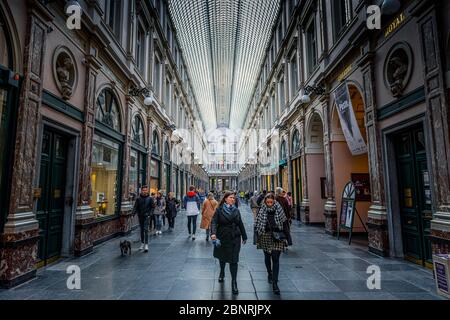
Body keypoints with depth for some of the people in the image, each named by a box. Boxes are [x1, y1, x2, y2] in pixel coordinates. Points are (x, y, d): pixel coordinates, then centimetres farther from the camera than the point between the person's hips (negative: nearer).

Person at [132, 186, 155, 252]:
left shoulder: (150, 198, -2)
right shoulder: (138, 198, 3)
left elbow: (153, 207, 2)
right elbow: (135, 207, 2)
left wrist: (150, 214, -9)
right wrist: (134, 212, -13)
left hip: (147, 216, -3)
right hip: (140, 216, 3)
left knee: (146, 229, -12)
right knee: (141, 230, 13)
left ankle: (146, 244, -12)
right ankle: (142, 243, 25)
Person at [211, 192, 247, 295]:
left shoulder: (236, 210, 3)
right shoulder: (219, 210, -7)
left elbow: (240, 224, 10)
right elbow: (214, 222, -16)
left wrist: (244, 236, 15)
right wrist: (213, 233, -33)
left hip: (235, 238, 1)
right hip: (222, 238, -1)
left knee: (234, 260, -2)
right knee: (222, 257, 20)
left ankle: (234, 282, 10)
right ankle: (222, 273, 48)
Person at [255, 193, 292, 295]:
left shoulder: (279, 210, -5)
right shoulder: (262, 211, -4)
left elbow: (285, 224, -1)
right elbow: (257, 225, 0)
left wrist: (288, 239, -2)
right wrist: (257, 239, -1)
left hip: (277, 238, -1)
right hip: (265, 238, 2)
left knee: (275, 259, -5)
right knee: (267, 257, 18)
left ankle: (275, 283, -1)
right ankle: (269, 274, 42)